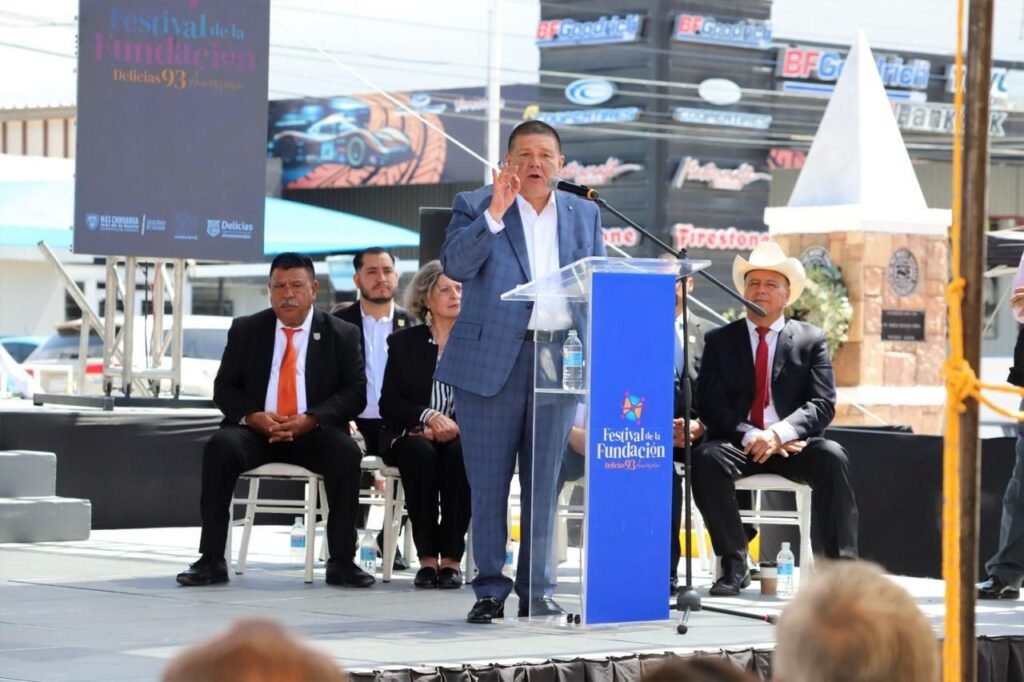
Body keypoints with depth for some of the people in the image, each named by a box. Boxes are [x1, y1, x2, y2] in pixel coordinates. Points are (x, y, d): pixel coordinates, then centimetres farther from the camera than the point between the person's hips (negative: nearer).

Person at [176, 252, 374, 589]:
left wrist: (311, 419, -17)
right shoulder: (245, 330, 10)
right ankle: (211, 561, -25)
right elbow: (224, 388, 8)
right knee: (219, 447, -30)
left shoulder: (342, 334, 7)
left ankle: (342, 562, -23)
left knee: (347, 453, -32)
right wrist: (253, 417, -14)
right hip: (256, 429, 1)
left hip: (313, 433, -1)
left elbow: (355, 392, 0)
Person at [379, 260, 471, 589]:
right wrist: (428, 416, -15)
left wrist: (455, 426, -15)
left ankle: (452, 558, -31)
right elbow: (389, 404, 3)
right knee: (418, 452, -35)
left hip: (463, 437, 0)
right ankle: (427, 558, -30)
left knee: (460, 452, -35)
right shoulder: (403, 343, 11)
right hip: (412, 435, 0)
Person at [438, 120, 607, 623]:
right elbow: (454, 265, -12)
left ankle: (537, 591, 13)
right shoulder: (475, 207, 3)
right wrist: (495, 212, -20)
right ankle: (490, 590, 9)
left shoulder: (584, 214, 14)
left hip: (559, 360, 3)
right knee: (489, 481, 0)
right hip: (491, 360, -3)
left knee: (544, 482, 6)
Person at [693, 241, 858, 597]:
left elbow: (822, 404, -1)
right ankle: (734, 564, -23)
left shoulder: (811, 340, 10)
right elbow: (709, 404, 0)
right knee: (706, 458, -32)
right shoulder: (720, 340, 11)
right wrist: (748, 436, -18)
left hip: (790, 444, 0)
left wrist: (779, 433, -19)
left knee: (832, 456, -31)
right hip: (737, 444, 0)